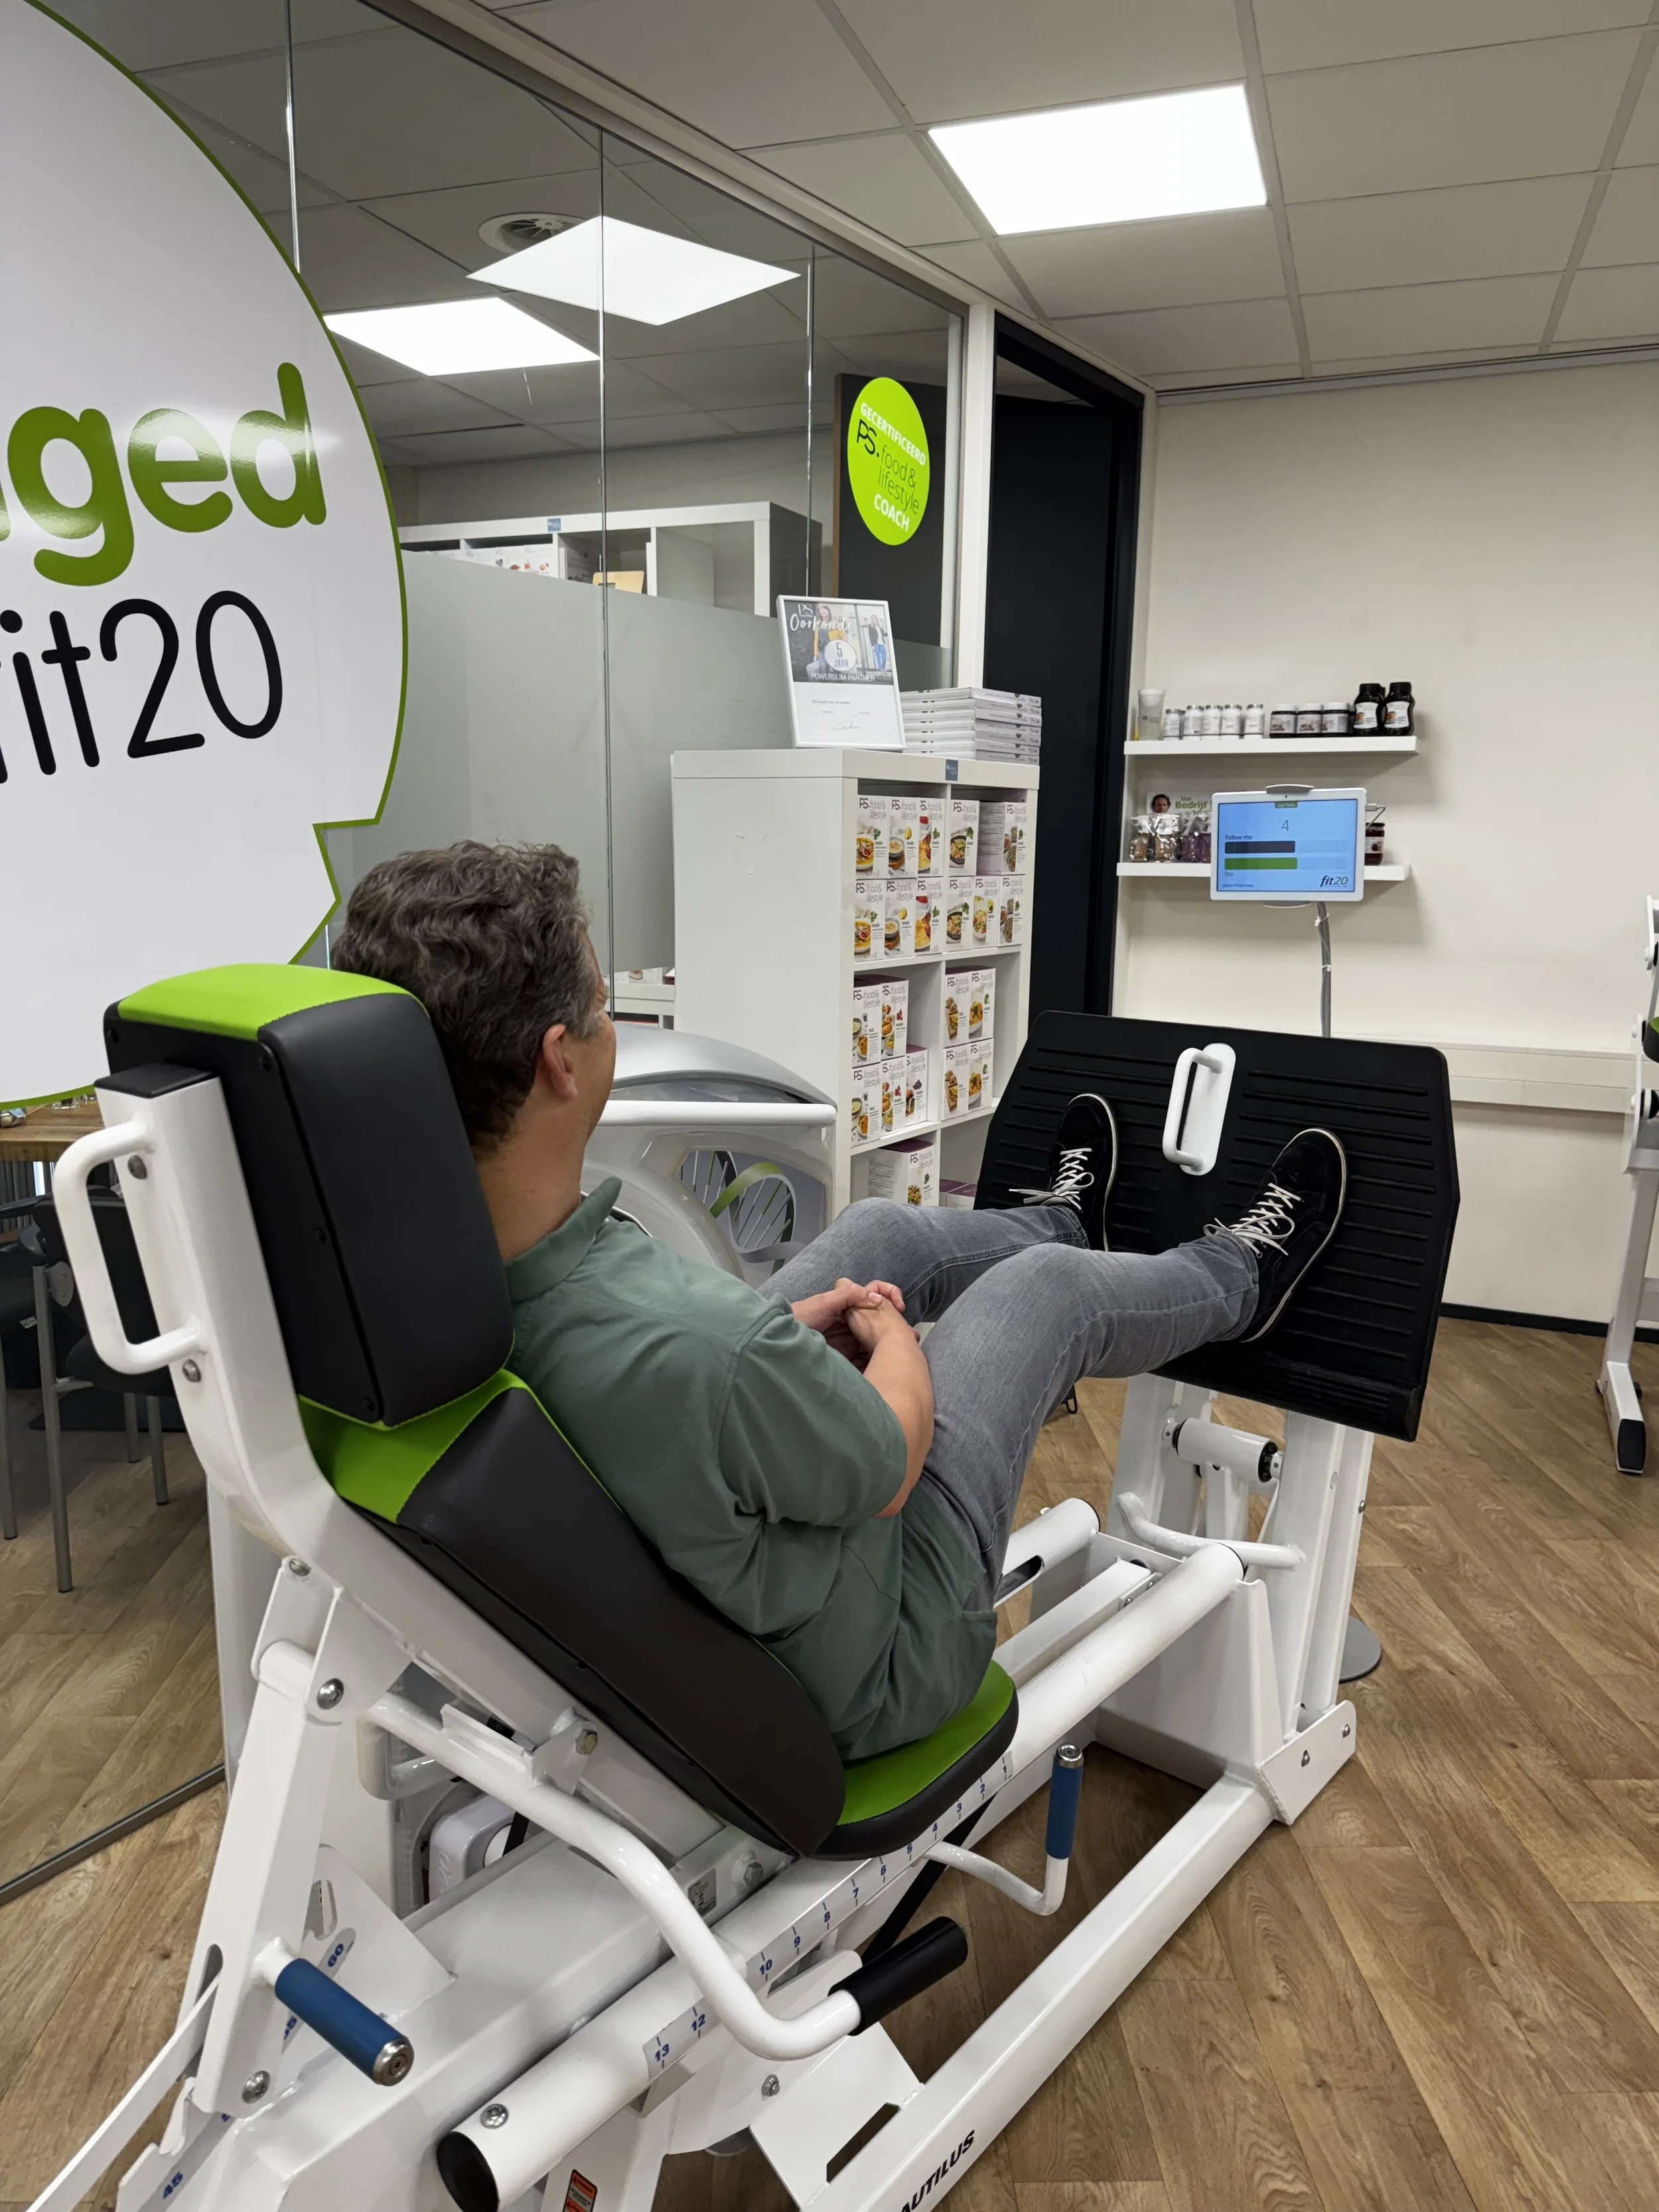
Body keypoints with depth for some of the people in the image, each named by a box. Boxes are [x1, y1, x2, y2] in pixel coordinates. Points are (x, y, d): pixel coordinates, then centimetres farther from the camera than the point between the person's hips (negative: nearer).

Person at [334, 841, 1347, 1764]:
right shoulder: (699, 1347, -45)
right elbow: (888, 1469, -21)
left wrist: (783, 1332, -1)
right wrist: (890, 1335, 0)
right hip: (845, 1680, -6)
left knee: (881, 1230, 18)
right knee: (1046, 1287, 8)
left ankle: (1065, 1220, 53)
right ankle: (1243, 1278, 43)